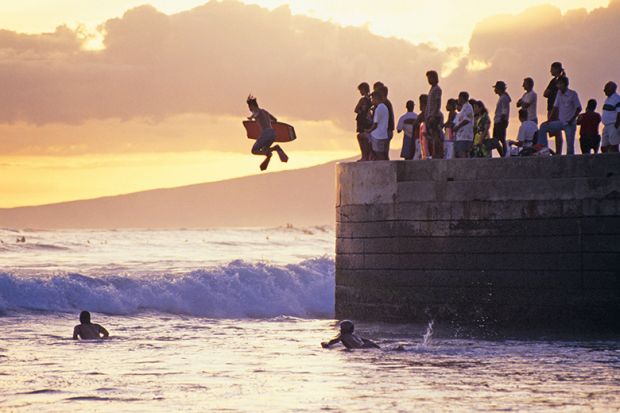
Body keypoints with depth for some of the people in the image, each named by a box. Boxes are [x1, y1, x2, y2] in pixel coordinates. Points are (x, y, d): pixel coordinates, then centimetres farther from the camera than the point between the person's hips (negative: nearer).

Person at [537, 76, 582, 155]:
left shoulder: (573, 94, -9)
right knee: (543, 127, -8)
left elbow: (578, 108, -9)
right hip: (560, 122, 5)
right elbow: (555, 107, 9)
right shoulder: (559, 93, 6)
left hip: (569, 124, -5)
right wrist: (549, 120, -1)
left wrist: (572, 120, -16)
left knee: (570, 145, -6)